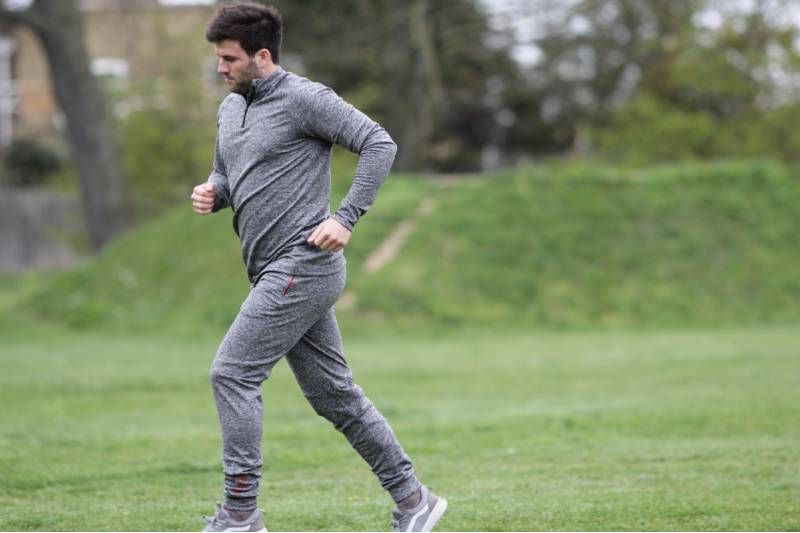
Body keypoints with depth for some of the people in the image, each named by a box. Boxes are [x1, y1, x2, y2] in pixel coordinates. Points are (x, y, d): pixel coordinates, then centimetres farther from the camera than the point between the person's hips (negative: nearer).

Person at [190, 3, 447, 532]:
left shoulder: (303, 98, -10)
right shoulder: (230, 108, 16)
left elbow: (379, 144, -14)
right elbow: (228, 177, 28)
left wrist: (346, 217, -20)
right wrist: (210, 193, 3)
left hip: (302, 266, -9)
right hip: (277, 273, 9)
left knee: (232, 373, -11)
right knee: (334, 393, 10)